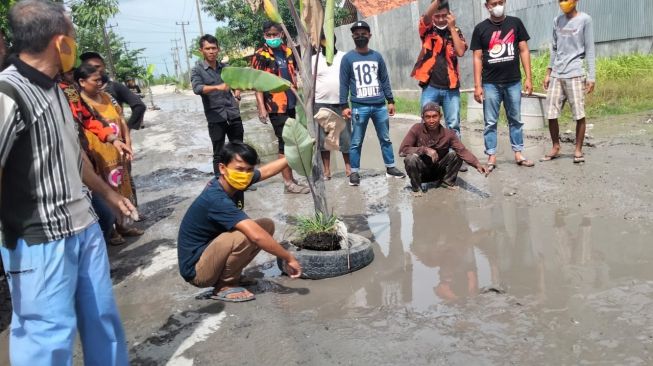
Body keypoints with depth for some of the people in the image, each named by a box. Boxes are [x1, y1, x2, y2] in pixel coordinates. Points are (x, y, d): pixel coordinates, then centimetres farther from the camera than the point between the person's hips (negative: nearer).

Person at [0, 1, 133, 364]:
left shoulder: (54, 88, 8)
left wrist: (108, 192, 30)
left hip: (85, 227, 8)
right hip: (41, 241, -8)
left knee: (103, 318, 20)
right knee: (49, 335, 4)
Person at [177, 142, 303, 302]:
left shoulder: (231, 182, -6)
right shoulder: (217, 200, -31)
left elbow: (266, 171, 14)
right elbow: (257, 236, -36)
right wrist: (289, 258, -27)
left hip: (210, 248, 9)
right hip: (196, 269, -9)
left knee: (267, 225, 3)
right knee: (247, 235, -30)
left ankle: (228, 276, 9)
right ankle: (224, 287, -6)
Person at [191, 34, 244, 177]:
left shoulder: (225, 67, 11)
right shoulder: (197, 70, -3)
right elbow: (197, 88, -21)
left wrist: (237, 91, 0)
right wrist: (217, 87, -37)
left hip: (234, 115, 4)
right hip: (216, 118, -4)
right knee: (219, 154, 3)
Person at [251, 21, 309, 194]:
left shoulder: (288, 52, 11)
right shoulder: (260, 56, -7)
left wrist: (300, 98, 16)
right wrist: (261, 108, -18)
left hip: (291, 104, 7)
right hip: (276, 107, -7)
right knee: (286, 142, -5)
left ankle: (289, 177, 25)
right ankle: (289, 183, 2)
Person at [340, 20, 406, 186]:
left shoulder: (377, 56, 10)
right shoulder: (348, 58, 3)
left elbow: (385, 80, 12)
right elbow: (344, 83, 0)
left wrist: (391, 101, 8)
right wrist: (344, 105, -6)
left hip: (380, 106, 3)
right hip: (359, 107, -3)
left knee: (385, 138, 9)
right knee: (356, 141, 1)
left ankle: (390, 167, 20)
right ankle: (354, 172, 9)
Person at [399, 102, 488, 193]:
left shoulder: (448, 134, -11)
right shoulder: (417, 129, -17)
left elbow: (462, 150, -19)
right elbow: (402, 150, -22)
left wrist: (477, 165, -35)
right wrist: (425, 150, -31)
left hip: (438, 171, 2)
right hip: (422, 171, -2)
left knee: (455, 153, -19)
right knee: (411, 158, -32)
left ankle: (448, 182, 5)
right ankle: (416, 186, -4)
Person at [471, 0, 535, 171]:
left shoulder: (515, 23, 4)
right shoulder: (480, 28, 1)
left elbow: (524, 50, 5)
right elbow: (477, 58, 1)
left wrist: (528, 78, -1)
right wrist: (477, 85, -5)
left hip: (514, 82, 1)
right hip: (491, 84, -1)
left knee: (516, 120, 9)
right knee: (490, 122, 2)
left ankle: (518, 154, 17)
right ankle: (491, 157, 8)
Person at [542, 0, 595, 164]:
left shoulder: (585, 19, -2)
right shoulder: (557, 21, 12)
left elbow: (589, 49, -4)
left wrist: (592, 77, -8)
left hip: (574, 74, -4)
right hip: (556, 75, 4)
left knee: (579, 115, -2)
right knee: (551, 114, 3)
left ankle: (578, 150, 10)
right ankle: (556, 148, 17)